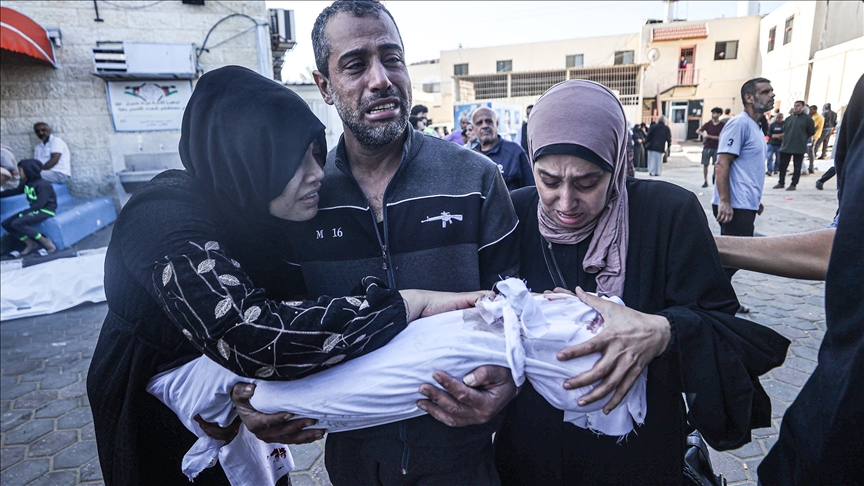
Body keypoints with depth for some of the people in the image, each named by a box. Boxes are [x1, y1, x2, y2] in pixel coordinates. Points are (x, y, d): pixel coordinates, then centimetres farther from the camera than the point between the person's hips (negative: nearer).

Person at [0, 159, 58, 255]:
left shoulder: (43, 185, -19)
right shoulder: (26, 183, 7)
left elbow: (40, 204, -24)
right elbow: (15, 191, 25)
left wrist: (24, 213, -22)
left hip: (46, 210, -9)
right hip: (35, 210, 9)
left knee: (16, 223, -26)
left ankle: (45, 241, -17)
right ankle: (30, 243, 5)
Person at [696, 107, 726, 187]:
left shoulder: (722, 125, -3)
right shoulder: (708, 124, 4)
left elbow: (720, 137, -8)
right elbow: (698, 131, 10)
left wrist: (708, 136, -12)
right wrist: (703, 134, -9)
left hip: (717, 148, -1)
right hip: (707, 147, 2)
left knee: (717, 165, 3)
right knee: (705, 164, 1)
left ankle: (714, 175, 32)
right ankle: (705, 181, 9)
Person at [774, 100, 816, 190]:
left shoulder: (807, 118, -4)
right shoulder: (789, 118, 9)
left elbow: (811, 132, 0)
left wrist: (803, 139, 6)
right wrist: (788, 138, 12)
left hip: (799, 147, -4)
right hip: (786, 146, 4)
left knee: (797, 167, 3)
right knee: (782, 165, 7)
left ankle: (793, 184, 8)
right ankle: (781, 183, 17)